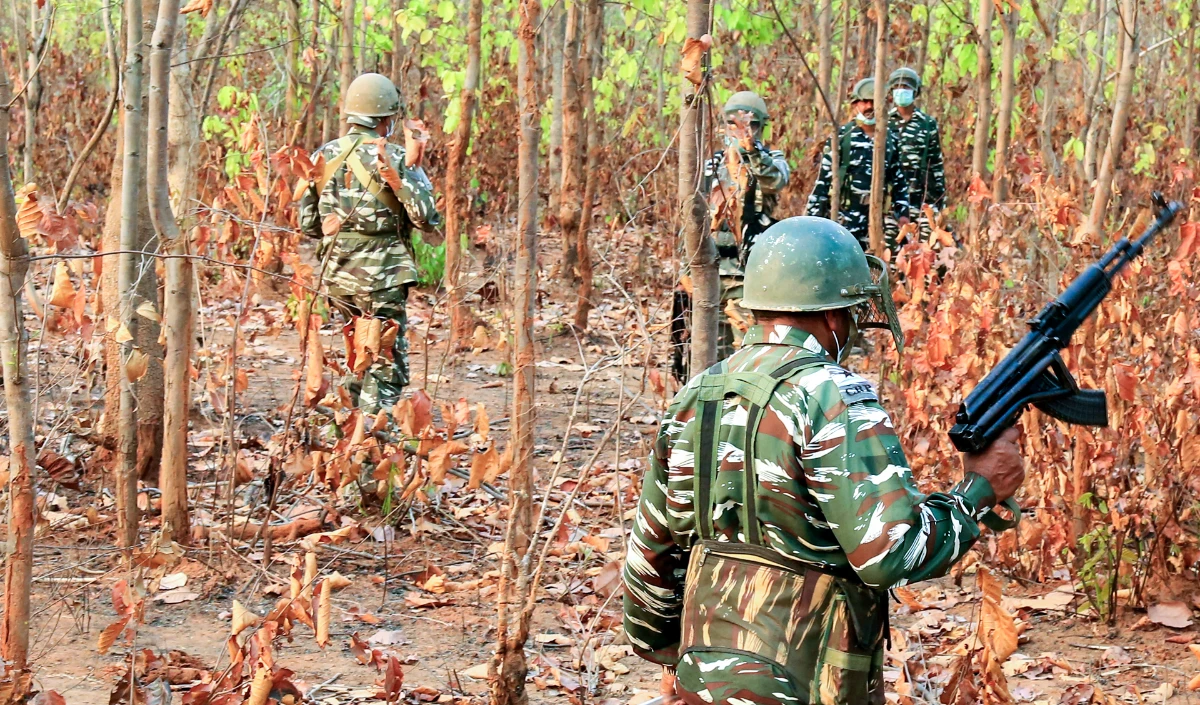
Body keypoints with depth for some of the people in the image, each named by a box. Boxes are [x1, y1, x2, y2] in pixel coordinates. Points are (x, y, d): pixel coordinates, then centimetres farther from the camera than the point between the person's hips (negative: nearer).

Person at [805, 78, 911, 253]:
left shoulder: (890, 140, 11)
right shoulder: (841, 136, -1)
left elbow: (899, 180, 18)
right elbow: (824, 177, -2)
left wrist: (902, 212, 12)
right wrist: (813, 213, -6)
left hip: (877, 218, 4)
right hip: (843, 217, -4)